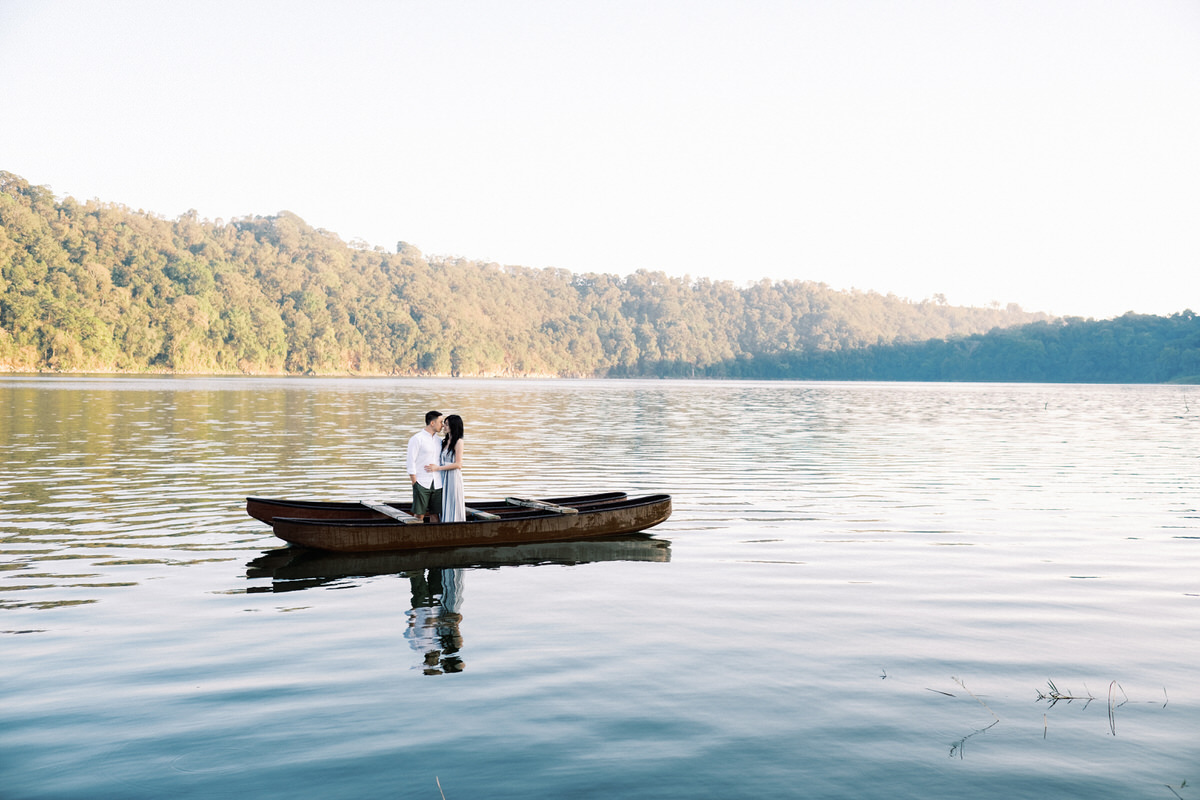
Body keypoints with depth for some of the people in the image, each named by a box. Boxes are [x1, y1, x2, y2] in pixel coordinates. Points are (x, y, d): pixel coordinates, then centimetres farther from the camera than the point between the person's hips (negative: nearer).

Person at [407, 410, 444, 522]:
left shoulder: (438, 440, 13)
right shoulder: (417, 438, -6)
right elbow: (411, 462, -8)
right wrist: (414, 483, -12)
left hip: (437, 484, 6)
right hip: (422, 483, -6)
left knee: (434, 514, 6)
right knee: (419, 515, -5)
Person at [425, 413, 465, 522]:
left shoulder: (458, 442, -8)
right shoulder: (445, 442, 15)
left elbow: (458, 464, -14)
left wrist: (437, 468, -14)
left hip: (453, 477, -8)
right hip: (444, 478, 8)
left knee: (453, 508, -4)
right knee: (445, 508, 7)